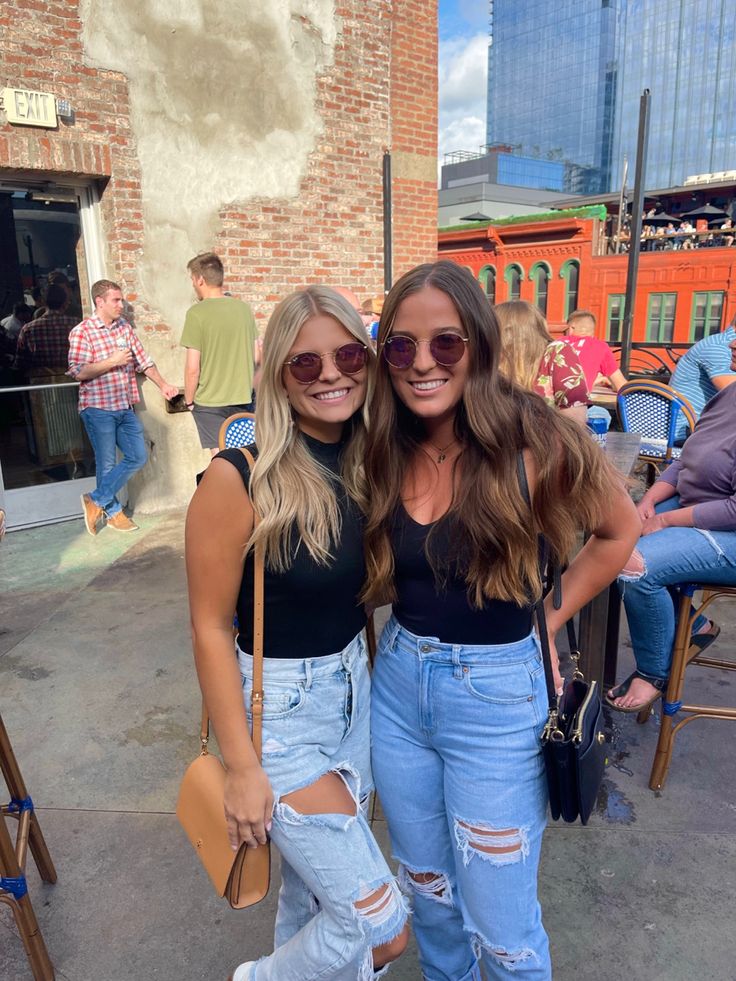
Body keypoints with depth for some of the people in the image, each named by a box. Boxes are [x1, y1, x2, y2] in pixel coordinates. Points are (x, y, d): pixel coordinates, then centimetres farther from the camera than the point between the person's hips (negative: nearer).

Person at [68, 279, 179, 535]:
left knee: (137, 457, 5)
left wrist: (163, 384, 4)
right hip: (98, 409, -6)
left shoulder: (124, 328, 10)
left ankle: (96, 501, 16)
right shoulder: (82, 332, -9)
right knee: (107, 464, 3)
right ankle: (113, 512, 22)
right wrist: (112, 362, -18)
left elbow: (143, 361, 13)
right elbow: (78, 372, -16)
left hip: (125, 408, 6)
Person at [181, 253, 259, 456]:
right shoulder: (244, 309, 2)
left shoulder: (197, 313, -12)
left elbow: (192, 368, -13)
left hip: (210, 401, -4)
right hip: (244, 398, 4)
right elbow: (256, 357, 8)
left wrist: (189, 401, 1)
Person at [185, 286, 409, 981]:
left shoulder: (369, 462, -3)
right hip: (277, 706, -6)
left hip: (353, 684, 6)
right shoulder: (240, 478, -22)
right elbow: (210, 625, -16)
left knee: (315, 878, 25)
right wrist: (241, 766, -14)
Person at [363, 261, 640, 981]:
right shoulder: (382, 456, -5)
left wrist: (551, 617, -4)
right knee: (426, 888, 26)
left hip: (497, 699, -4)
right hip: (396, 684, 5)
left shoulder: (531, 441, -17)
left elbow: (619, 530, 0)